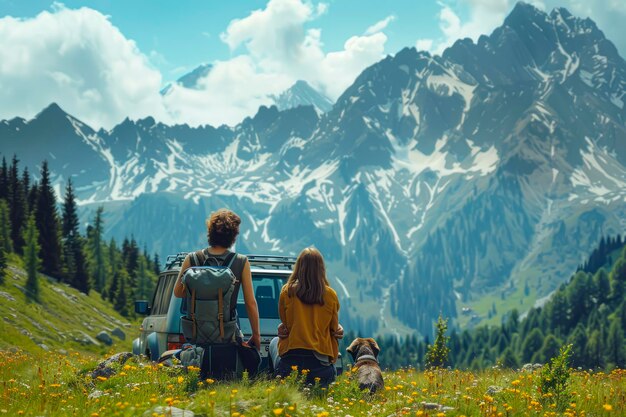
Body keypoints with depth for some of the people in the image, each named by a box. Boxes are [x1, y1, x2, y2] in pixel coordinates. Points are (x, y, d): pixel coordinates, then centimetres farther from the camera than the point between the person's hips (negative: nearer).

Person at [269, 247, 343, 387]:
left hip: (290, 361, 0)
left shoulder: (287, 291, -4)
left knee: (274, 342, 33)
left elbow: (285, 324, 9)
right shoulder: (330, 295, -3)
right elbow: (334, 328, 8)